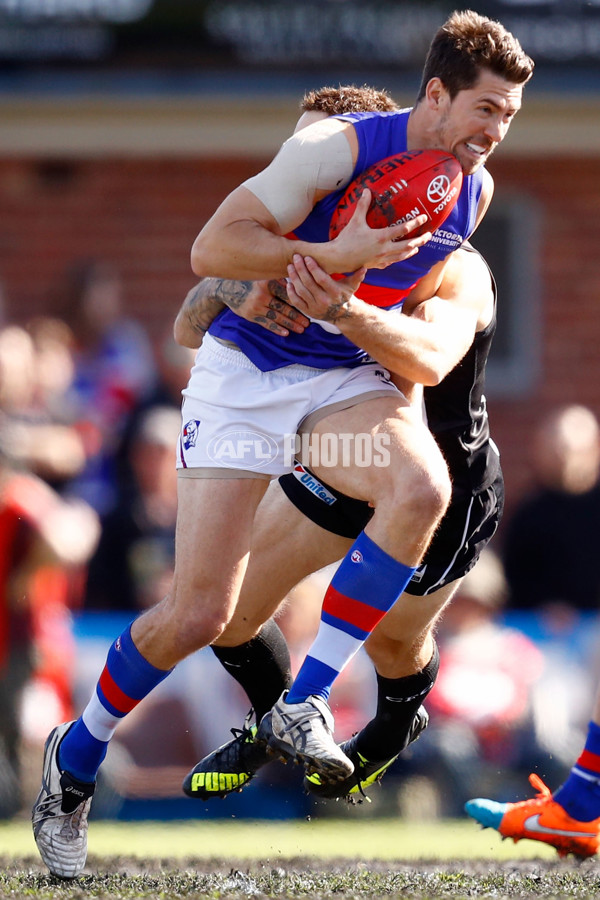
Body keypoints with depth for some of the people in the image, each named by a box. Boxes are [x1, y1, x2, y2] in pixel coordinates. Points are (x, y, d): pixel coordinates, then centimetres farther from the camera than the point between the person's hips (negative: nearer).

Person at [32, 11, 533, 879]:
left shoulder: (474, 189, 1)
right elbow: (213, 248, -21)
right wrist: (334, 255, -30)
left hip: (350, 374, 5)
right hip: (248, 367, -5)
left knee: (422, 489, -31)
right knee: (199, 613, -10)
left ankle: (305, 705, -22)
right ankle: (73, 760, 15)